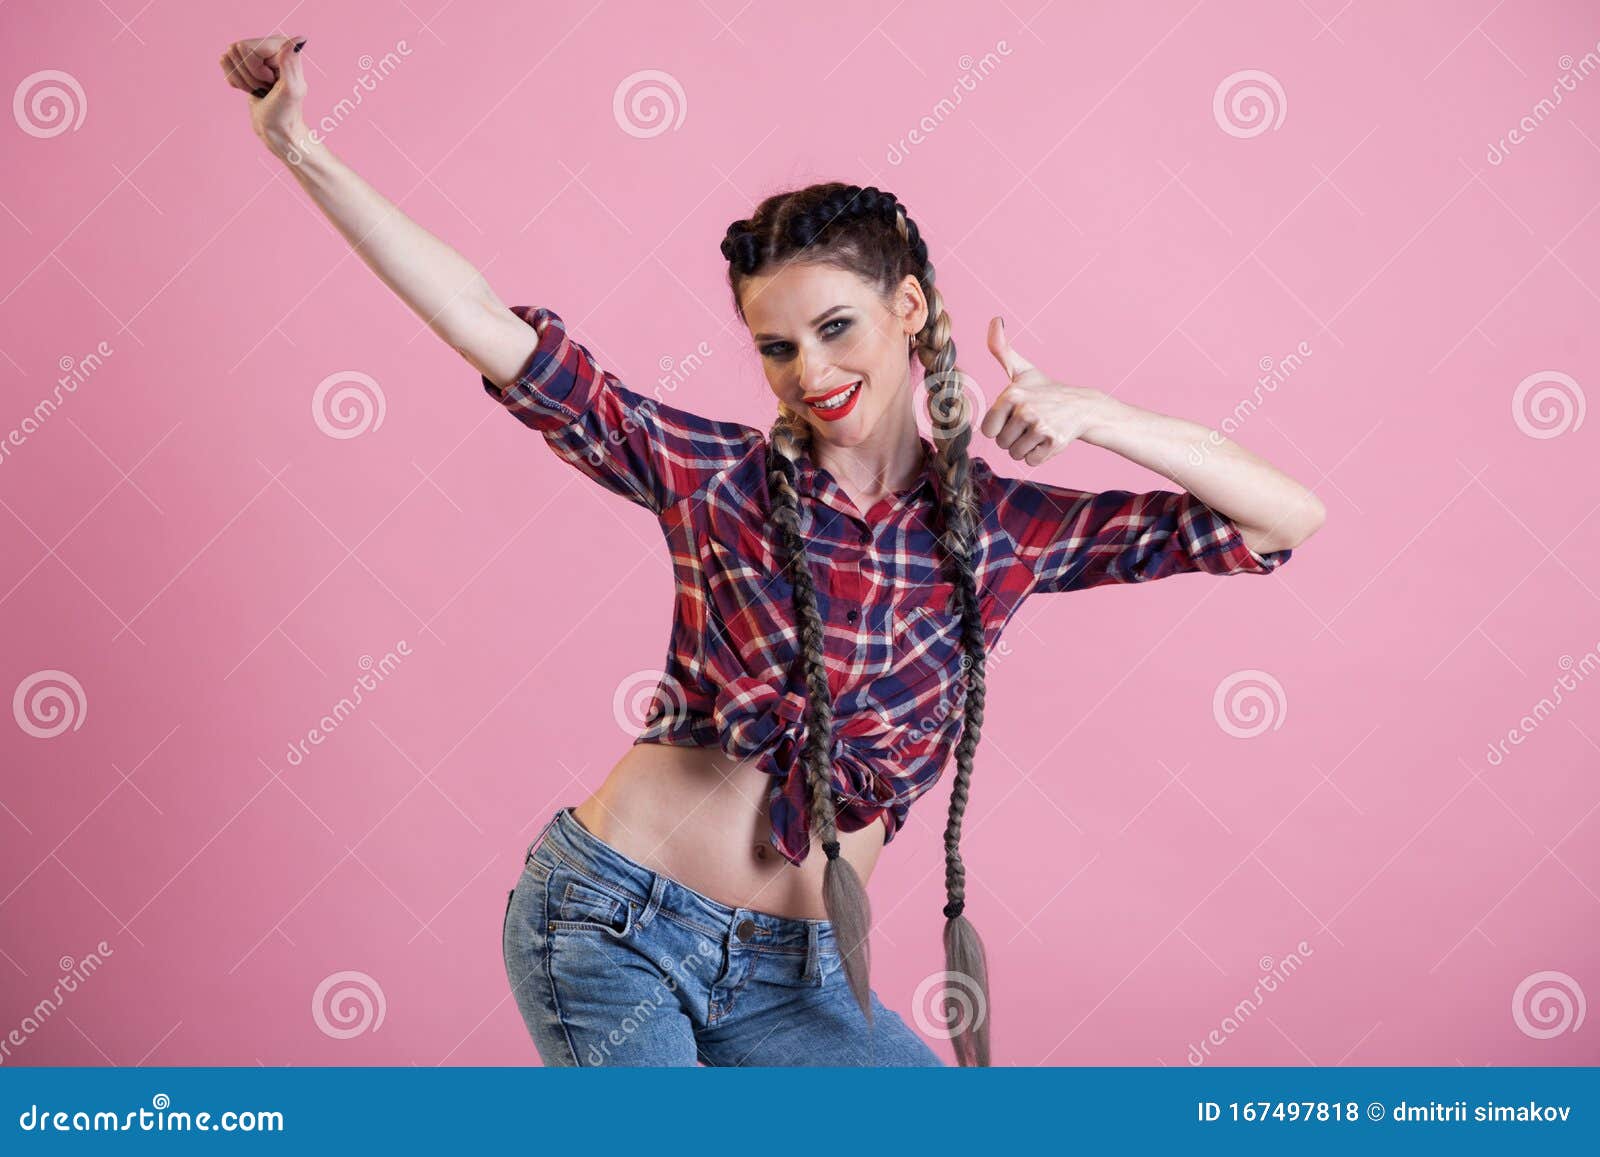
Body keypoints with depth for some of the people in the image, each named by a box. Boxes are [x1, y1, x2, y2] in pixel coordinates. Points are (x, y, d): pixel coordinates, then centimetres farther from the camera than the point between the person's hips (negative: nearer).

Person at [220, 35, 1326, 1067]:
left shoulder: (1004, 525, -1)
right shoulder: (719, 475, -4)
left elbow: (1290, 519, -4)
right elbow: (496, 333, -8)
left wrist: (1101, 417, -18)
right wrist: (303, 147, -12)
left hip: (785, 972, 2)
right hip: (609, 921, -2)